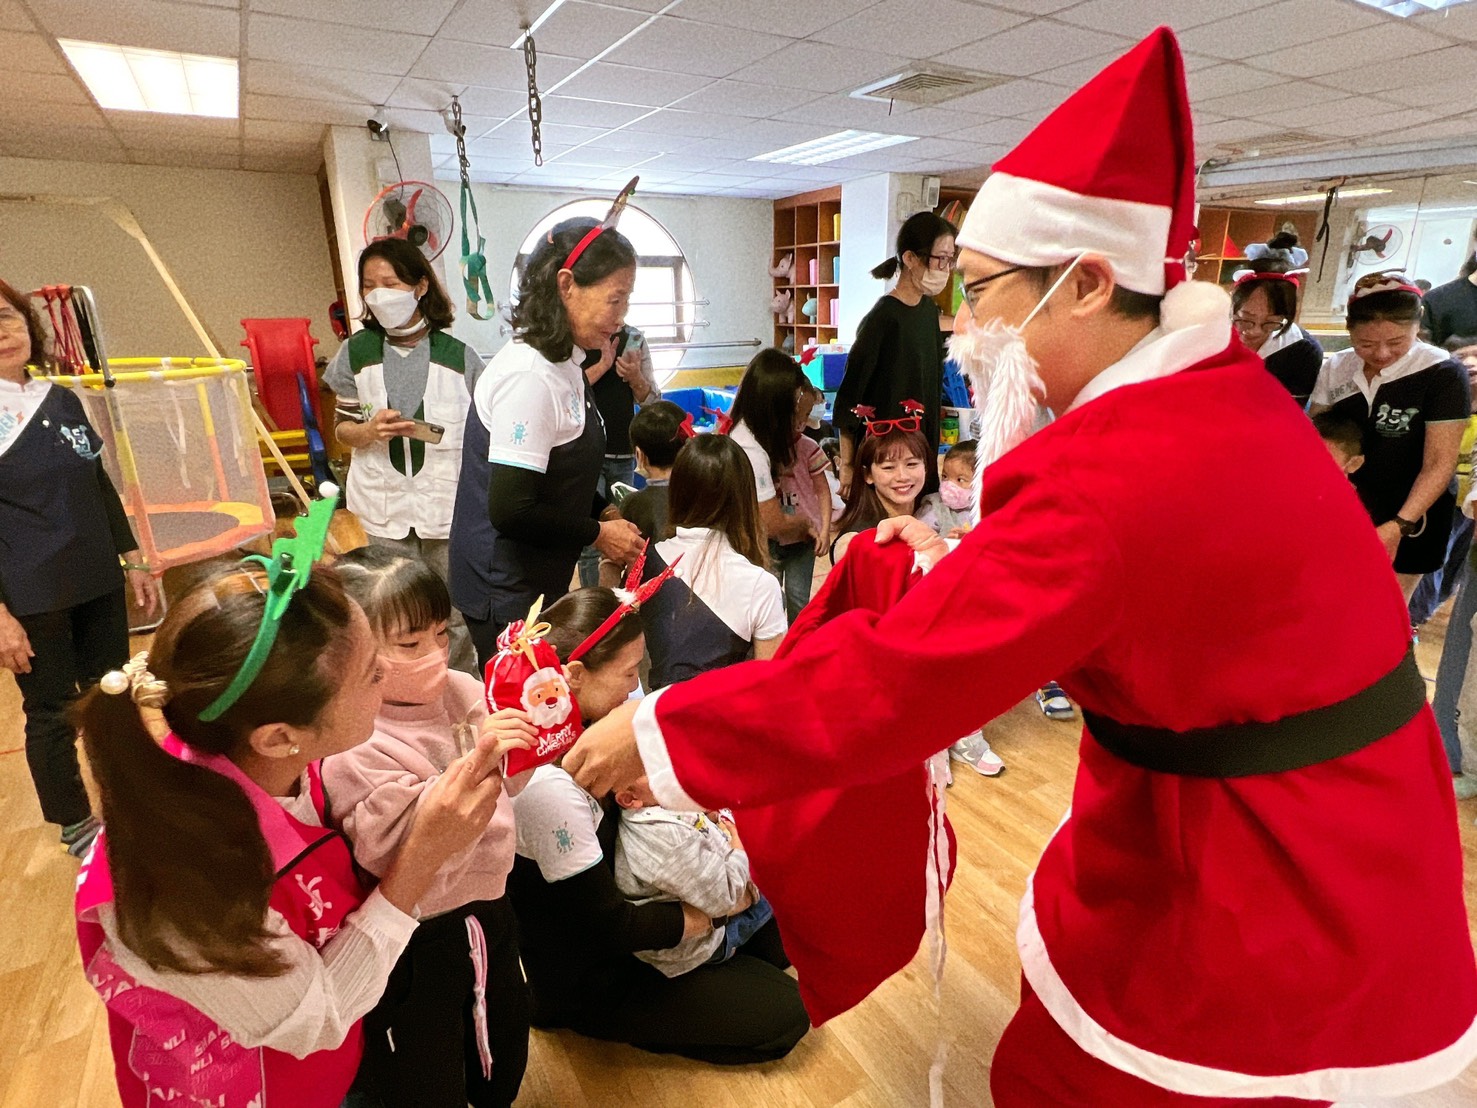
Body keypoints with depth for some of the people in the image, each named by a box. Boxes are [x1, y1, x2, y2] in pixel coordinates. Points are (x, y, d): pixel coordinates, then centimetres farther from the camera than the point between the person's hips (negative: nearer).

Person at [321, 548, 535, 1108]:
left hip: (487, 910, 6)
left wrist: (524, 722, -15)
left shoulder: (459, 689, -8)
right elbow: (402, 850, -33)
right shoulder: (352, 748, -25)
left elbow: (505, 785, 2)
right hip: (417, 949, -6)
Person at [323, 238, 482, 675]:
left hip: (450, 507, -1)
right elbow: (341, 429, 11)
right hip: (385, 508, 1)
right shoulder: (357, 352, 4)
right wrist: (372, 430, -11)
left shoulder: (459, 356, -1)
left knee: (454, 619, 7)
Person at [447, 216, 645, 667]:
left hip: (541, 580, 9)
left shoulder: (565, 363, 5)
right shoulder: (529, 375, -24)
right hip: (507, 595, -9)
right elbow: (511, 510, -26)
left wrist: (608, 512, 2)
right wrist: (599, 534, -15)